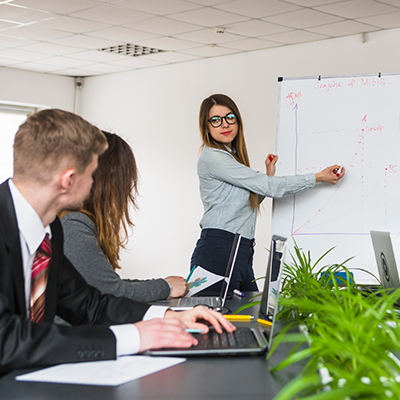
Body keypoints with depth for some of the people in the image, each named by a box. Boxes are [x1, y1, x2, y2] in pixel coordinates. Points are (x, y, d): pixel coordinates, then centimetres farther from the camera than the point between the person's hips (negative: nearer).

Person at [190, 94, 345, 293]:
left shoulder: (231, 155, 18)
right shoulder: (212, 158, -11)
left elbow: (250, 199, 24)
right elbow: (266, 187, -14)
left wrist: (268, 174, 12)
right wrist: (319, 177, -9)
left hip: (242, 253, 9)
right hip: (218, 250, -9)